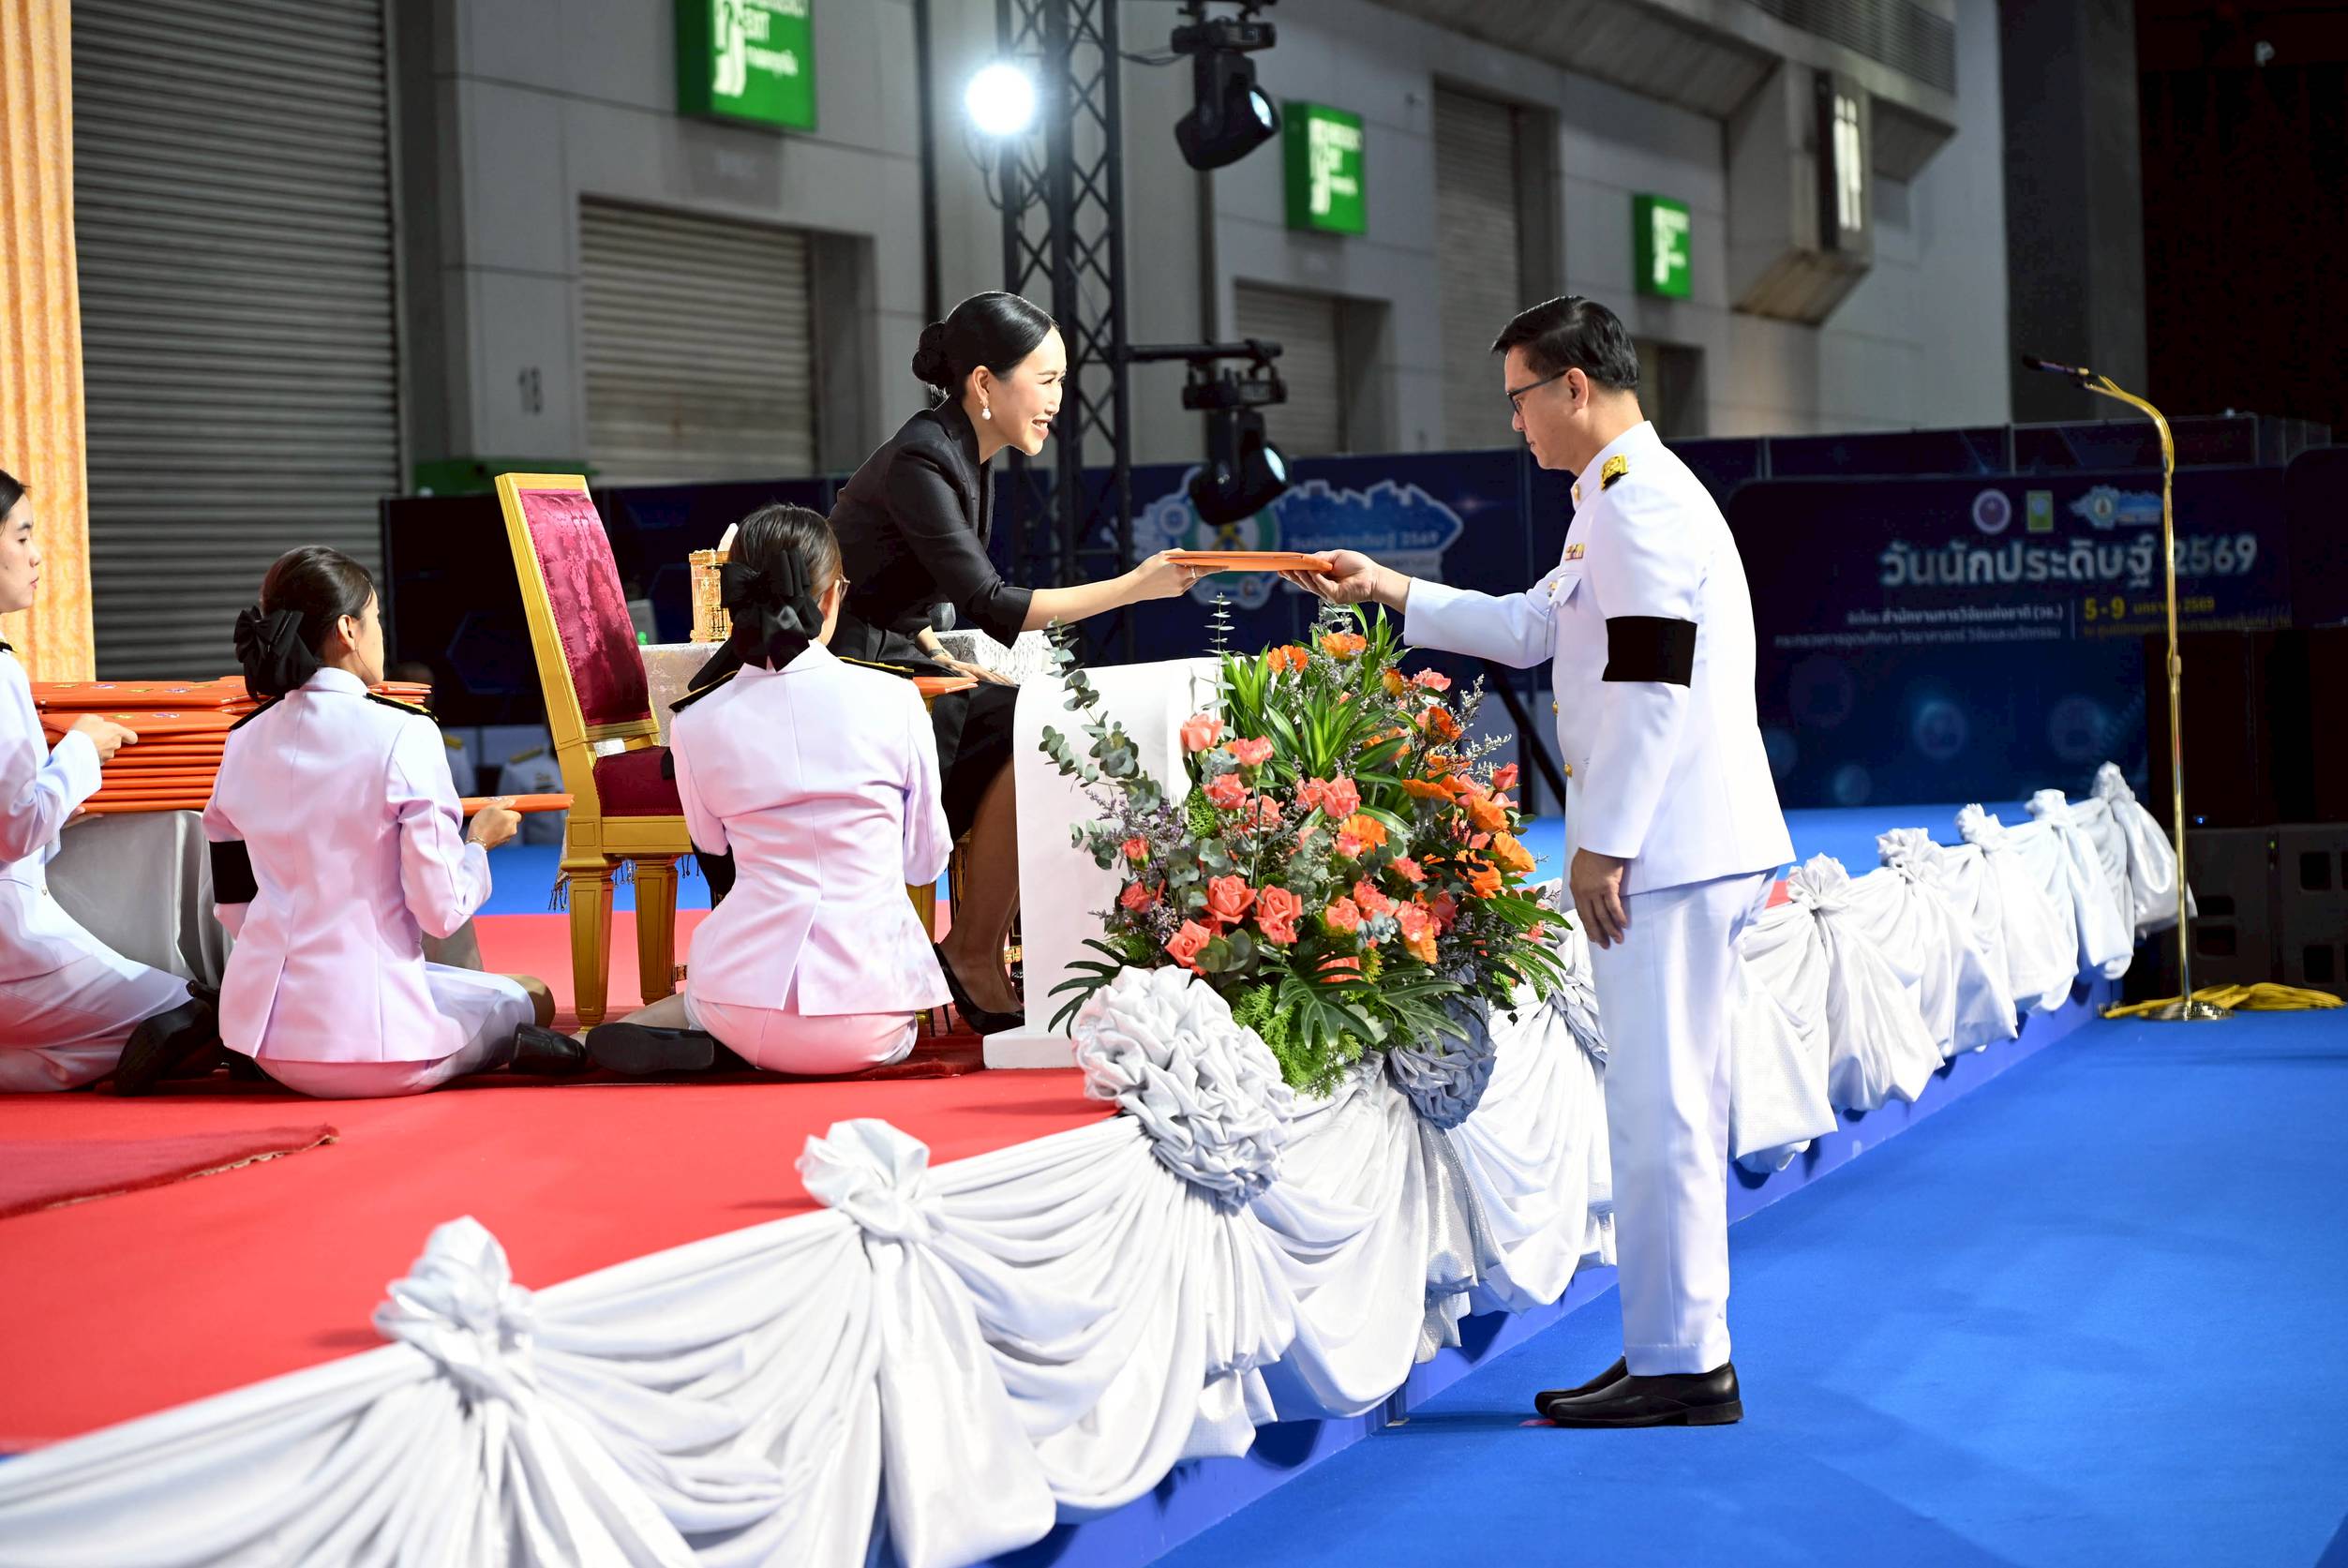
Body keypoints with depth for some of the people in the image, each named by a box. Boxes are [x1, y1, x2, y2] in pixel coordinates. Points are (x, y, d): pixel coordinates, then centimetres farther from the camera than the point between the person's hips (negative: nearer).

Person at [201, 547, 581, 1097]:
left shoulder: (244, 743, 6)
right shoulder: (404, 734, -12)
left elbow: (234, 908, 11)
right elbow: (441, 909, -11)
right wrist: (481, 840, 9)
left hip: (268, 1035, 6)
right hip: (367, 1029, -6)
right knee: (532, 1000, 23)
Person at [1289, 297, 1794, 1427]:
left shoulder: (1637, 500, -13)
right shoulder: (1620, 497, 21)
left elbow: (1650, 680, -20)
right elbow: (1534, 627, 32)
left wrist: (1601, 843, -18)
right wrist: (1389, 593, 31)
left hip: (1663, 853, -11)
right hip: (1673, 848, 11)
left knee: (1660, 1109, -9)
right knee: (1668, 1103, 13)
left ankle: (1678, 1367, -6)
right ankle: (1680, 1351, 19)